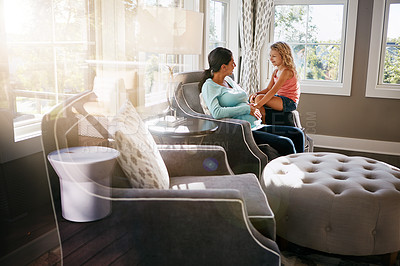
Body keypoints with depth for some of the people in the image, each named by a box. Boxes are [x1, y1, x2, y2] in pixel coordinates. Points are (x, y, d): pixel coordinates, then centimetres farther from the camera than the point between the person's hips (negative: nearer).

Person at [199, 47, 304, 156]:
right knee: (286, 144, -22)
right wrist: (247, 109, -15)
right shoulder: (209, 86, -5)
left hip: (255, 126, 9)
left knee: (297, 133, -3)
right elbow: (216, 113, -23)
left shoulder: (229, 80, 20)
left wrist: (251, 106, 5)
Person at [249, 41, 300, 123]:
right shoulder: (276, 71, 12)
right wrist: (256, 93, -10)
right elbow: (268, 89, 10)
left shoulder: (286, 71, -19)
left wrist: (258, 105, -34)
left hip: (289, 102, -10)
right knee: (253, 97, 4)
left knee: (259, 98, -24)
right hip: (281, 98, 10)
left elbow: (274, 91, -28)